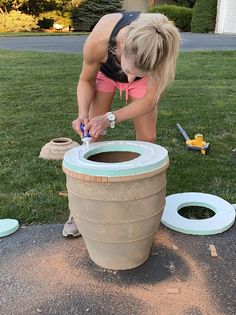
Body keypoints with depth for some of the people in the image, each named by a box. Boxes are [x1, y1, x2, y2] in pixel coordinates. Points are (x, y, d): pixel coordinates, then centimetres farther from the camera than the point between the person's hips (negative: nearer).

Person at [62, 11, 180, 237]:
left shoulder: (160, 50, -41)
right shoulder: (97, 41, -42)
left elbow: (149, 100, -26)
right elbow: (86, 80, -19)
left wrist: (111, 118, -37)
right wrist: (83, 114, -36)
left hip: (144, 75, 1)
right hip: (105, 71, 0)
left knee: (147, 138, -5)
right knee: (92, 136, -5)